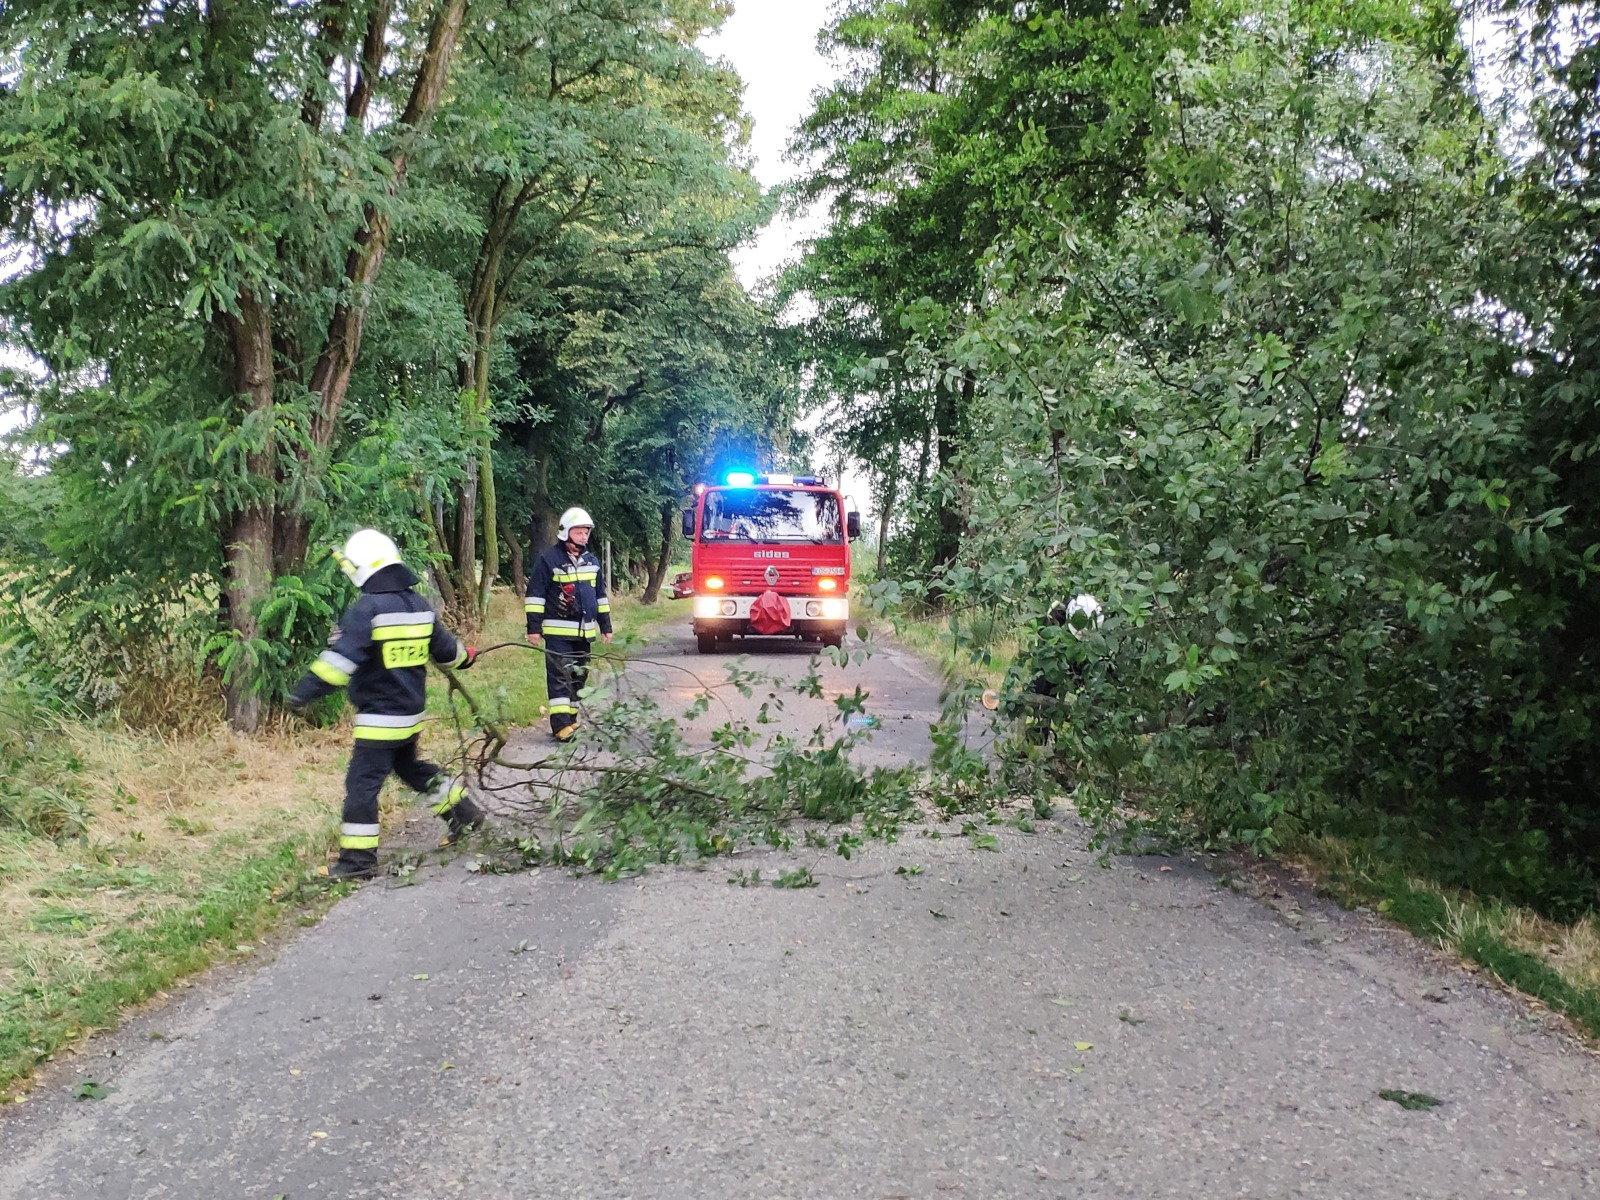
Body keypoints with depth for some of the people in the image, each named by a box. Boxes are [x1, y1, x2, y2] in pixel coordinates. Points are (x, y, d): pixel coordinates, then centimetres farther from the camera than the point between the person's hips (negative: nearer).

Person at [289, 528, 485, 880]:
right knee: (409, 766, 28)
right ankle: (463, 811, 32)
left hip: (379, 717, -8)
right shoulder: (420, 605, 6)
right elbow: (444, 647, 18)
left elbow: (341, 659, -25)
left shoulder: (368, 608, -18)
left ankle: (358, 858, 0)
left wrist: (303, 693, -23)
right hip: (412, 711, 8)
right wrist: (466, 657, 39)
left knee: (362, 783, -2)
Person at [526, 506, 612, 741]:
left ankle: (571, 719, 20)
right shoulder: (548, 560, -8)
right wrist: (534, 627, -11)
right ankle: (561, 725, -13)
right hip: (558, 630, -6)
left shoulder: (592, 561, 12)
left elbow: (600, 595, 20)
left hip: (584, 631, 7)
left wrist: (605, 625, 18)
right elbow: (535, 595, -8)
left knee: (578, 676, 11)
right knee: (559, 676, -9)